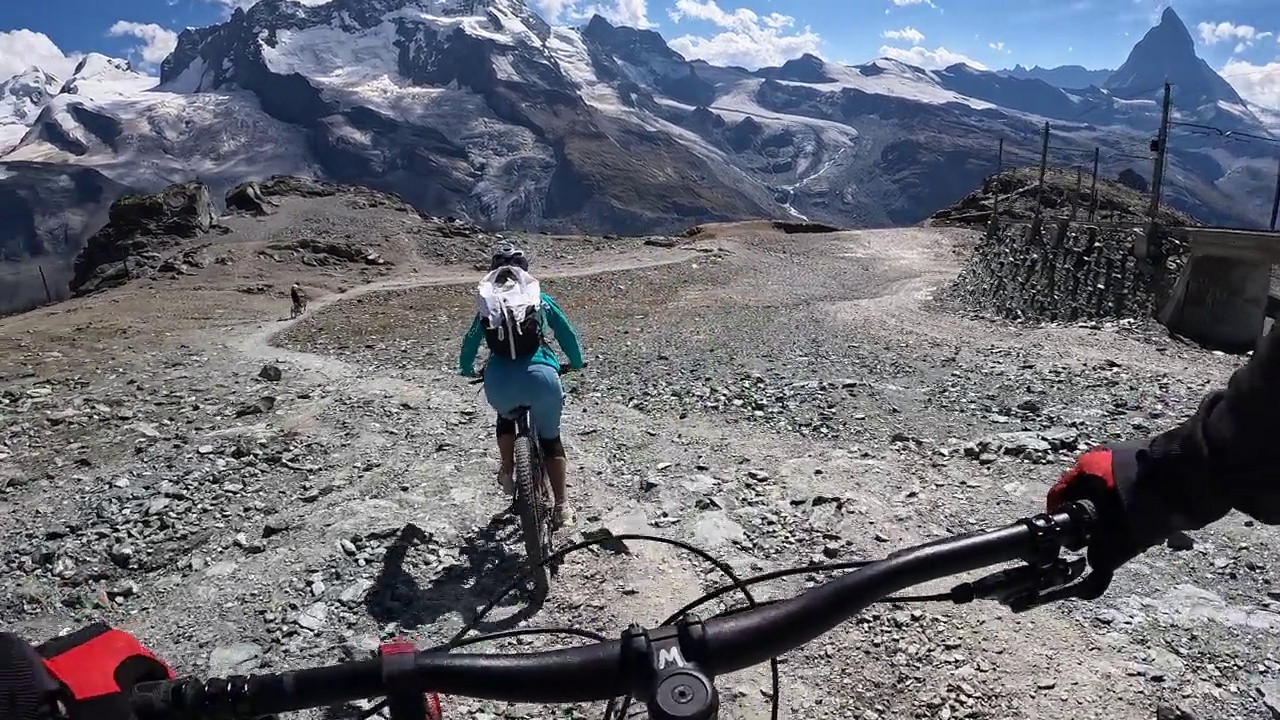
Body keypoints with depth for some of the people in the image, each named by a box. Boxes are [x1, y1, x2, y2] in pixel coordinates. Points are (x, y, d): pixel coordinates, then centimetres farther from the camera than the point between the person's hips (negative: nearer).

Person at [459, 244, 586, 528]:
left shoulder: (486, 302, 20)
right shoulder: (539, 297, 18)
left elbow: (470, 342, 28)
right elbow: (566, 333, 21)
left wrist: (466, 369, 47)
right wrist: (577, 363, 38)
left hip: (498, 381, 1)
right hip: (540, 375, -1)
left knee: (506, 417, 37)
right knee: (550, 438, 17)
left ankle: (507, 471, 31)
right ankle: (562, 507, 12)